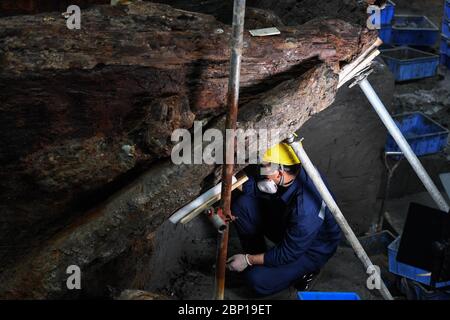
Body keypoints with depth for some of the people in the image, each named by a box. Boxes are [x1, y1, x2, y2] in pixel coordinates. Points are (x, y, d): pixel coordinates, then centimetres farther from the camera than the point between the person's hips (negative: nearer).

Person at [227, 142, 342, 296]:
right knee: (241, 204, -9)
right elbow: (255, 186, -2)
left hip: (312, 248, -7)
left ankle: (305, 270, 5)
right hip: (285, 228, 7)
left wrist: (248, 260, -18)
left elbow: (288, 253, -28)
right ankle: (257, 256, 10)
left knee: (259, 281, -22)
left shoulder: (306, 209, -41)